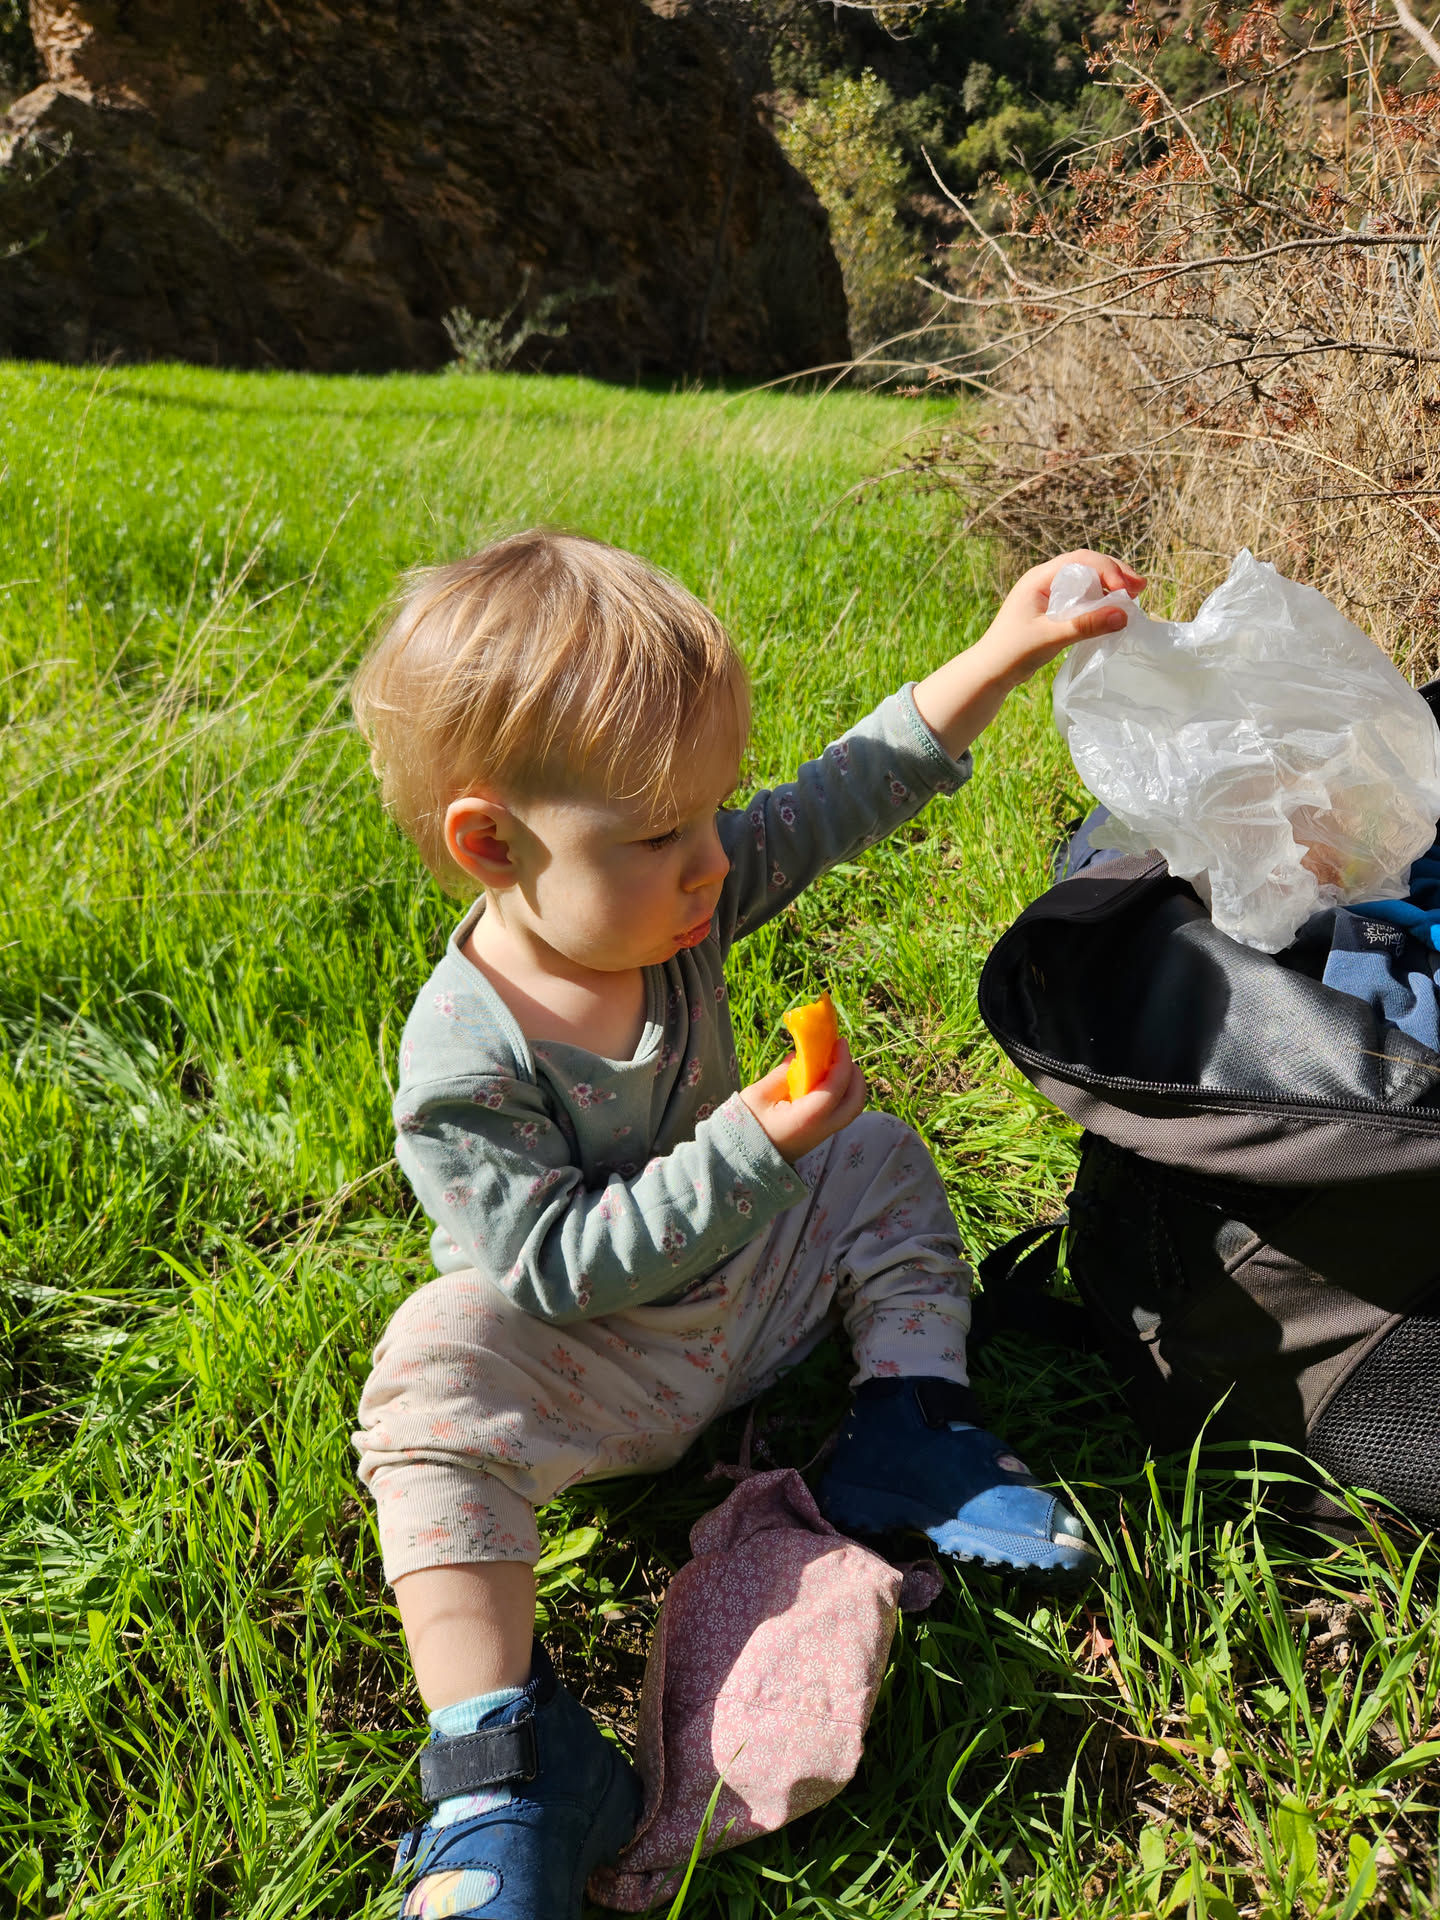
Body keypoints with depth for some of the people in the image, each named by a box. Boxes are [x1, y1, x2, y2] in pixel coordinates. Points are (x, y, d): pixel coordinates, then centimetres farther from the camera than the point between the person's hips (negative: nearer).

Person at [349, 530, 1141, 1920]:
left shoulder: (669, 895, -14)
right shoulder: (464, 1064, -30)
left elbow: (851, 791, -7)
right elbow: (554, 1265, -30)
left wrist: (999, 658, -13)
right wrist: (749, 1153, -37)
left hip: (739, 1275, 7)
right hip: (590, 1370, -6)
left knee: (879, 1161, 2)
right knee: (437, 1374, -34)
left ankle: (908, 1436, 4)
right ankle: (503, 1754, -28)